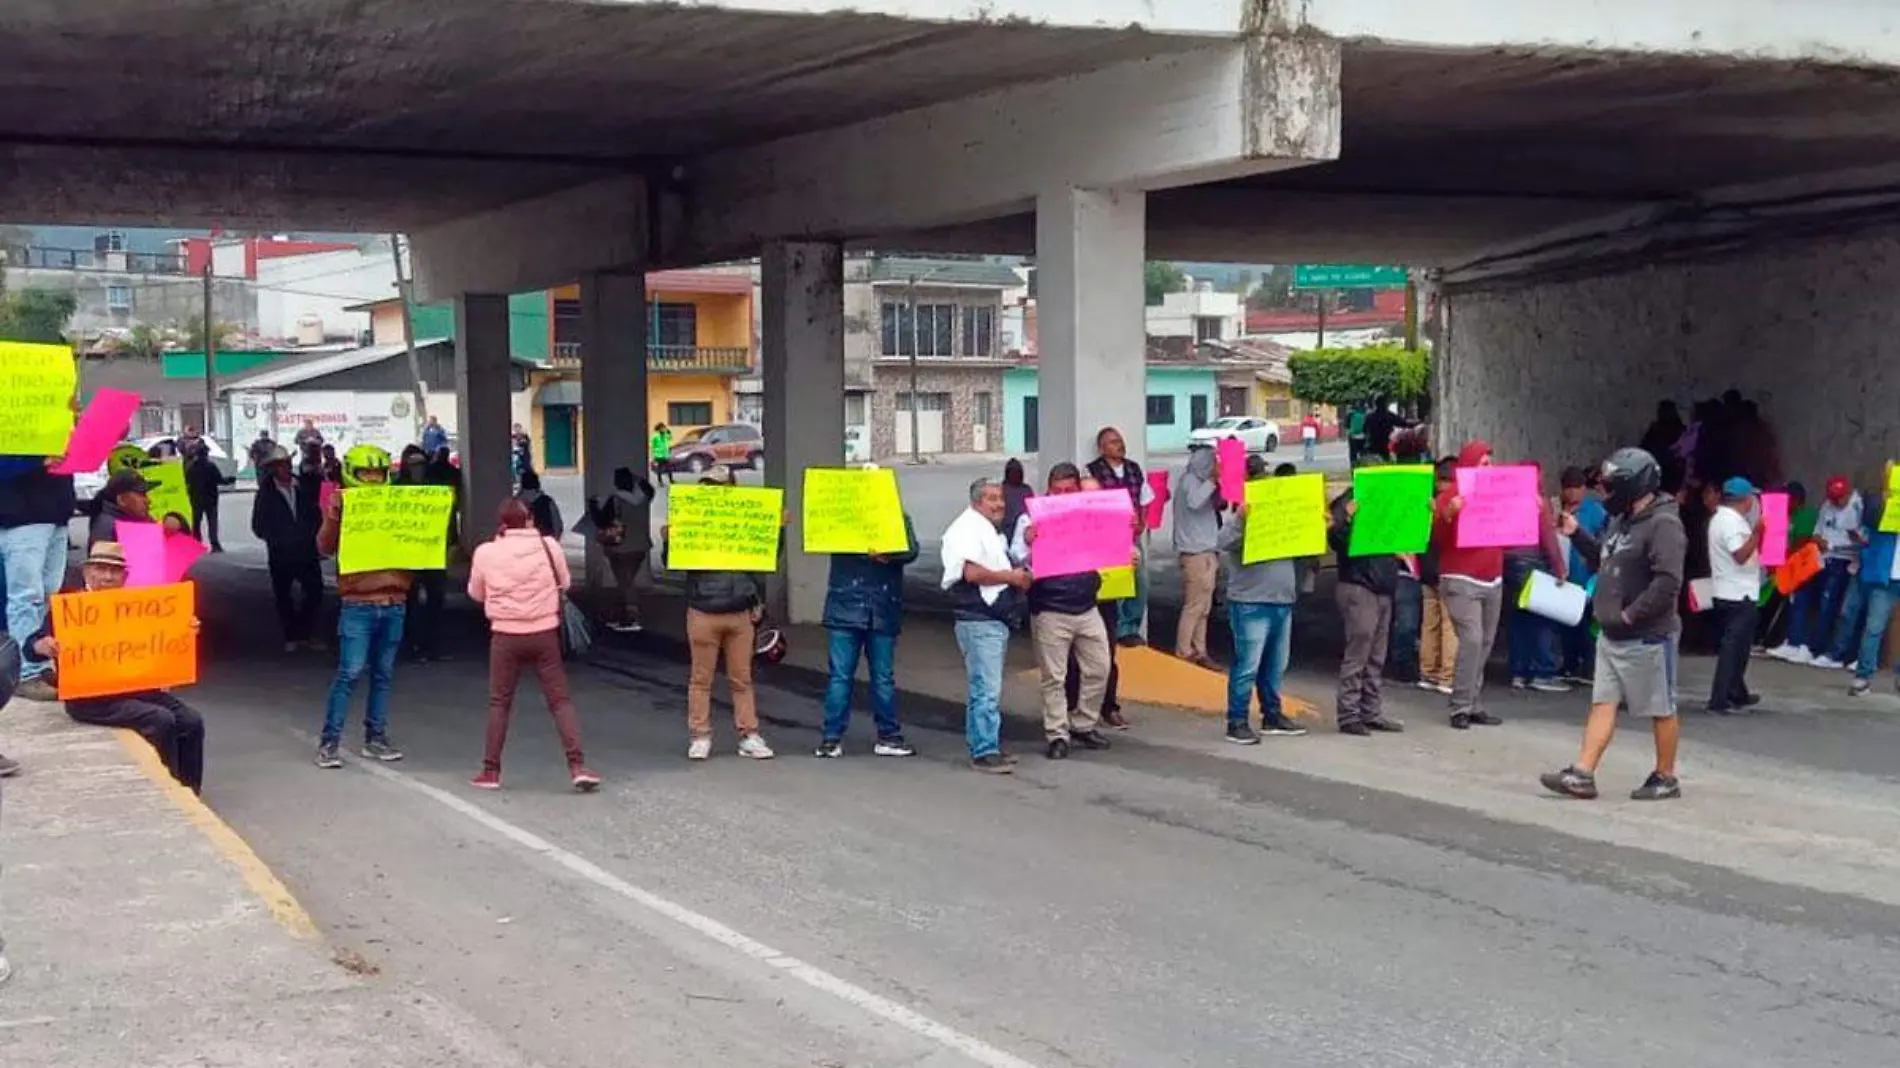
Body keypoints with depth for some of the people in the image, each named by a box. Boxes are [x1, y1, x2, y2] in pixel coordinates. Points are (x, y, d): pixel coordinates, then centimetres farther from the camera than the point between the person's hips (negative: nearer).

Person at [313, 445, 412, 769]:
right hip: (358, 605, -4)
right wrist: (333, 516, -25)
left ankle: (375, 738, 17)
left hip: (394, 604, 4)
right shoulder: (343, 506, 0)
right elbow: (325, 547, -10)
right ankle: (330, 741, -3)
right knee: (350, 673, -8)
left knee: (384, 674, 9)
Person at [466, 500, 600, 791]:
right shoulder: (549, 546, -4)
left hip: (505, 635, 0)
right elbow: (565, 583, 10)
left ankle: (490, 770, 13)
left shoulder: (486, 552, -4)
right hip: (545, 633, 0)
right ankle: (577, 766, -7)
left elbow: (476, 594, 9)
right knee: (560, 700, 3)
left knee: (499, 703, 12)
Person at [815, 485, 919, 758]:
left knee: (884, 677, 8)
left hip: (883, 611, 1)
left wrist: (887, 554, -28)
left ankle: (888, 737, 15)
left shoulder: (898, 517, 7)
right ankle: (832, 738, 5)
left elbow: (911, 550, -7)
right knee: (840, 676, 0)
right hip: (845, 609, -1)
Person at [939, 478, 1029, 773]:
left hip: (996, 619, 11)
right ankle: (985, 752, -9)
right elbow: (972, 573, -23)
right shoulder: (968, 528, -12)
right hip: (979, 620, -11)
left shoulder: (990, 531, 20)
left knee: (985, 688, 15)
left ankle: (981, 746, 21)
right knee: (987, 690, -11)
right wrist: (1011, 576, -13)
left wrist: (1019, 575, 11)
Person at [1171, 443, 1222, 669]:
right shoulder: (1190, 480, -12)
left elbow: (1215, 504, 22)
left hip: (1206, 551, 10)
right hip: (1196, 552, -10)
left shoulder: (1199, 480, 16)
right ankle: (1183, 653, -4)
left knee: (1202, 606, 12)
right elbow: (1194, 501, -32)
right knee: (1195, 604, -8)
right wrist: (1212, 480, -26)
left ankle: (1198, 652, 16)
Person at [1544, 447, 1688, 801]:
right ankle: (1582, 775, 4)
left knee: (1661, 710, 5)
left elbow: (1667, 582, -26)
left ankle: (1665, 779, 15)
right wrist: (1577, 535, 12)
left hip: (1648, 637, -9)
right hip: (1612, 635, 9)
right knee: (1602, 703, 5)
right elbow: (1605, 561, 25)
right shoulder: (1622, 520, 13)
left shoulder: (1663, 524, -17)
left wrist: (1631, 615, -23)